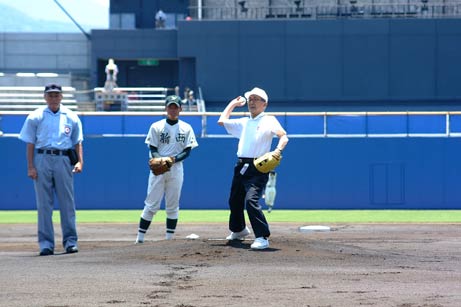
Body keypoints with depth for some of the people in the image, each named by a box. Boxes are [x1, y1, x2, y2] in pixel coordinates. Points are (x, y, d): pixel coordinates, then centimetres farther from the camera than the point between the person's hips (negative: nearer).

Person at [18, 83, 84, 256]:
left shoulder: (71, 117, 10)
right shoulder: (35, 117, 5)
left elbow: (78, 142, 11)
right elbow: (30, 143, 4)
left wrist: (80, 161, -4)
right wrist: (30, 167, -5)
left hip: (64, 160, 1)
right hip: (42, 160, -1)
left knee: (67, 203, 0)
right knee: (43, 204, 0)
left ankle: (70, 241, 5)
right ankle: (46, 243, 3)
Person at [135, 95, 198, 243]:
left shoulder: (186, 128, 7)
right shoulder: (156, 127, 3)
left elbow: (187, 151, 3)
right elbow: (152, 150, -1)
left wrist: (174, 159, -16)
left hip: (176, 168, 2)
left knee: (173, 206, 3)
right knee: (151, 204, -6)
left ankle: (169, 238, 8)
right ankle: (140, 237, -4)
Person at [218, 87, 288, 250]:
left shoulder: (269, 120, 1)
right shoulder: (244, 122, 20)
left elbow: (283, 136, -13)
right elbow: (222, 121, 24)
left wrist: (278, 151, -31)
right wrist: (233, 104, 27)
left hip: (257, 168, -7)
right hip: (241, 166, 7)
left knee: (251, 200, -23)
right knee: (234, 200, 17)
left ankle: (262, 237, -23)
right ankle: (238, 230, 42)